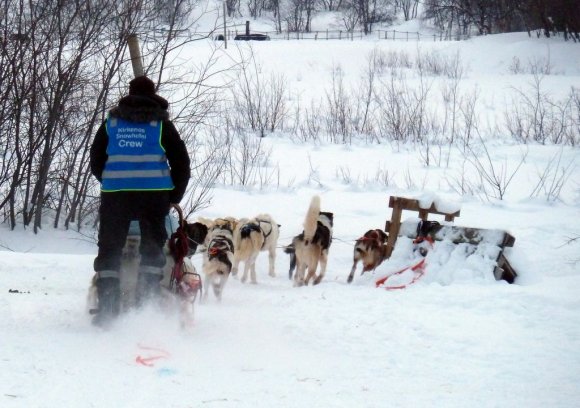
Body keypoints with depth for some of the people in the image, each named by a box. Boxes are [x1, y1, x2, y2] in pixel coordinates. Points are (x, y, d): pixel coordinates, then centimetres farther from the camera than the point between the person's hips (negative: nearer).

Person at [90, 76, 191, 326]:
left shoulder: (112, 121, 12)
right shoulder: (161, 124, 6)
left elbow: (96, 160, 16)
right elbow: (181, 165, 5)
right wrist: (174, 197, 15)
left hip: (114, 193, 2)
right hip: (154, 193, -1)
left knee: (109, 250, 8)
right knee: (152, 249, 6)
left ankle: (106, 310, 1)